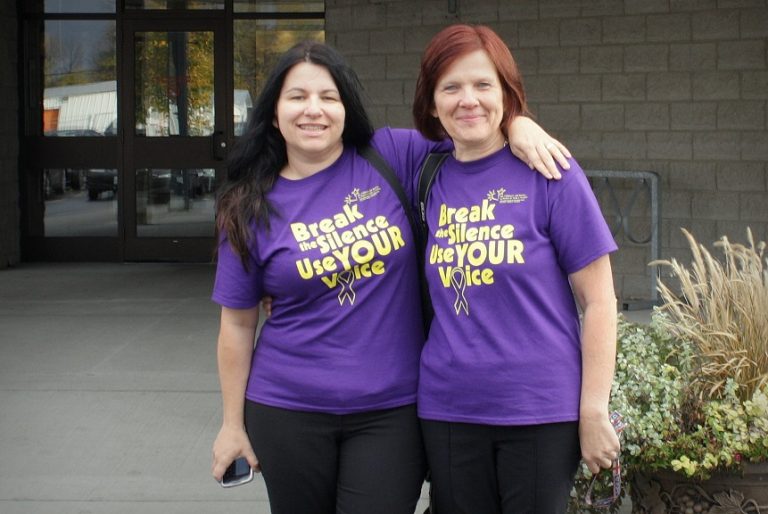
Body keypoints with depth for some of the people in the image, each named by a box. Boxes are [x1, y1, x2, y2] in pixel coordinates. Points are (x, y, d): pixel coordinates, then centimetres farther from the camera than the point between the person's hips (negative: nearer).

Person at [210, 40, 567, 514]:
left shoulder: (392, 157, -3)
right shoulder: (251, 209, -2)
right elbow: (238, 323, 3)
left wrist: (518, 125, -16)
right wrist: (233, 423, 5)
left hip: (392, 408, -1)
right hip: (289, 411, 1)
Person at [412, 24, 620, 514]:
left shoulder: (549, 173, -6)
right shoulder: (430, 179, 5)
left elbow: (599, 300, -5)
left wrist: (594, 411, -8)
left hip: (541, 410, -3)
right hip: (447, 411, 4)